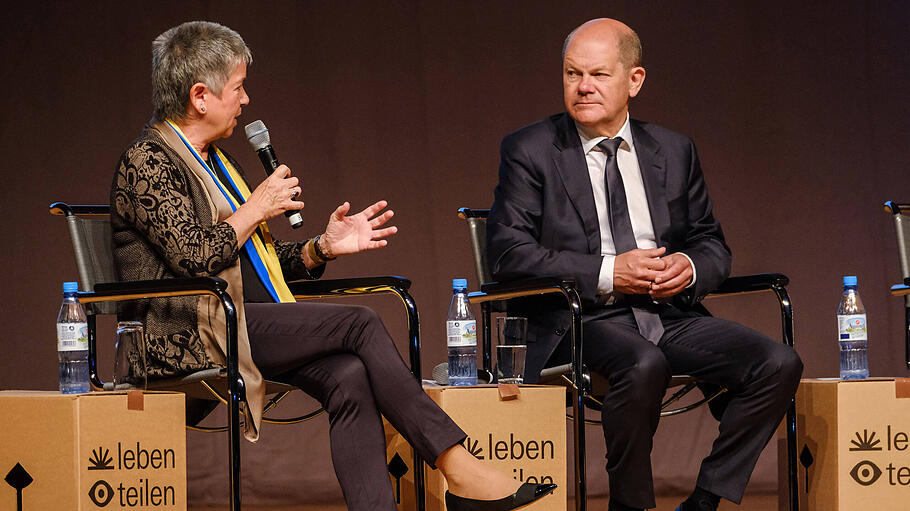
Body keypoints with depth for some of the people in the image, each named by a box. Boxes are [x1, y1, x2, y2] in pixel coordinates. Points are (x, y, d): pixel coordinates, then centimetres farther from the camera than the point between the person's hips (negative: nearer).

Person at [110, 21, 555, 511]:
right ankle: (458, 466, -20)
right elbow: (192, 256, -20)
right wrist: (256, 208, -6)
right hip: (191, 337, -8)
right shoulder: (147, 161, -6)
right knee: (359, 324, -20)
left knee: (350, 376, -21)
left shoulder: (214, 161, 23)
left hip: (245, 324, 8)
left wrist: (321, 248, 9)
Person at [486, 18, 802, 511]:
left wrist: (690, 267, -6)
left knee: (779, 363, -18)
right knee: (644, 365, -37)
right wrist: (608, 274, -15)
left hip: (670, 312, 5)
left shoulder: (674, 151, 16)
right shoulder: (530, 151, 4)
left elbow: (712, 245, 20)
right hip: (582, 319, -4)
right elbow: (509, 253, -5)